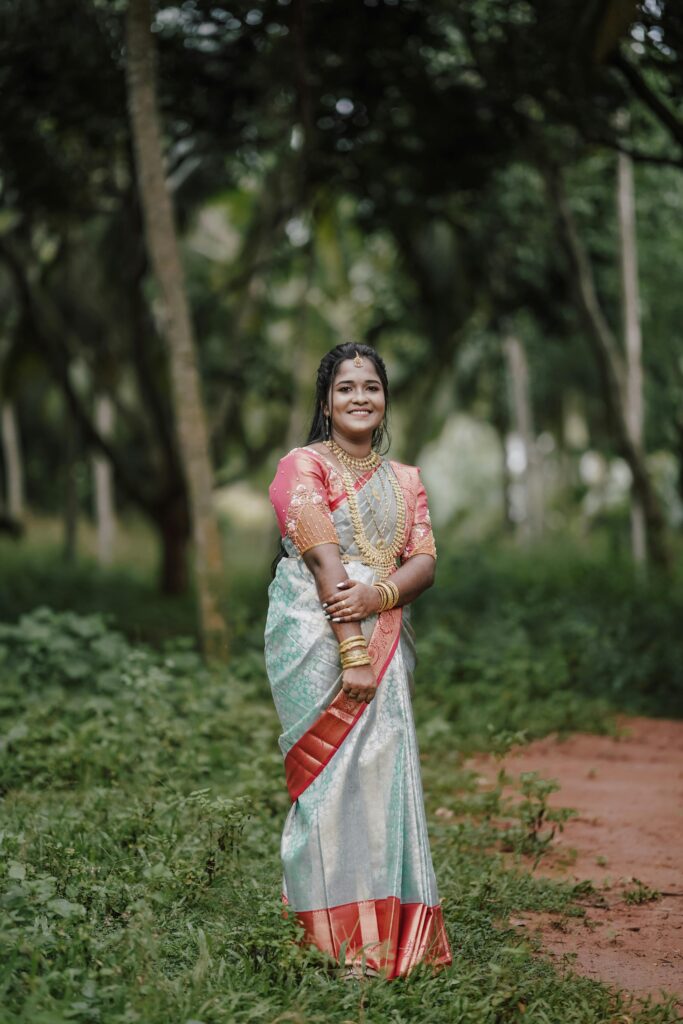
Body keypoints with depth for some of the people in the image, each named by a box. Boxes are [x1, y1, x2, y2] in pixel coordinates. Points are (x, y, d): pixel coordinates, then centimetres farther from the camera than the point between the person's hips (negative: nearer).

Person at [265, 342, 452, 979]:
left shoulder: (404, 481, 18)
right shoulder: (304, 466, 1)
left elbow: (424, 562, 6)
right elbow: (324, 560, -10)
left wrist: (378, 595, -16)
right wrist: (353, 651, -19)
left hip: (385, 638, 5)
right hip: (316, 636, -5)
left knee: (385, 766, -1)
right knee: (332, 767, -8)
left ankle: (392, 930, 4)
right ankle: (336, 933, -6)